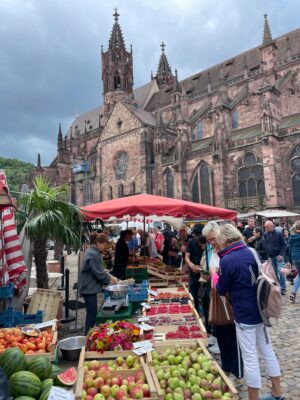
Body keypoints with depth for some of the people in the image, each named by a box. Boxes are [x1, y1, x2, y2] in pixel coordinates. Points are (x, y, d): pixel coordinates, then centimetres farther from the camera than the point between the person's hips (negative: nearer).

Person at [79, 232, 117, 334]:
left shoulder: (92, 252, 11)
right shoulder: (93, 254, -22)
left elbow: (99, 269, 19)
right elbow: (99, 273, -21)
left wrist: (109, 276, 9)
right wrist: (109, 279, -6)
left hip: (89, 287, 10)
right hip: (89, 288, -10)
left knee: (91, 313, 16)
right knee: (92, 314, -2)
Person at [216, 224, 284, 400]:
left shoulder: (227, 260, -21)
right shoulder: (252, 252, 0)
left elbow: (221, 290, -9)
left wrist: (218, 278, 9)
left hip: (245, 314, -7)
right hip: (261, 310, 8)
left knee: (250, 358, 6)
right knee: (268, 351, 20)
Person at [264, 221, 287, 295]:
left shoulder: (279, 234, -8)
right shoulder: (265, 234, 2)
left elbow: (284, 245, -5)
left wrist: (281, 254, -14)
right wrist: (267, 254, 2)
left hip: (278, 255, -3)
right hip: (270, 256, 3)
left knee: (280, 271, -10)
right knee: (275, 272, 8)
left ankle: (283, 288, 2)